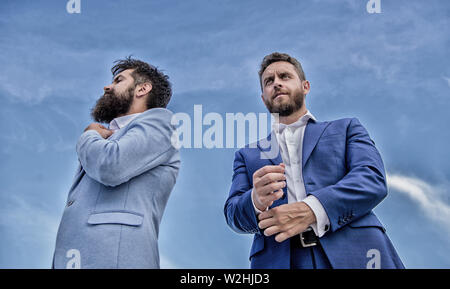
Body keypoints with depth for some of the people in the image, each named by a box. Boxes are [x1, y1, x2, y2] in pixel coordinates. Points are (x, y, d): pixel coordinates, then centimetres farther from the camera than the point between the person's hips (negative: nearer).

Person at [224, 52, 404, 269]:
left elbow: (373, 179, 2)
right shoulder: (248, 155, 20)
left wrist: (311, 210, -13)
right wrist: (256, 201, -13)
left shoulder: (346, 129, 17)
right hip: (279, 260, 1)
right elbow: (232, 211, 10)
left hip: (352, 253, 0)